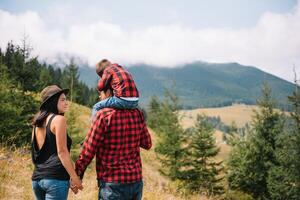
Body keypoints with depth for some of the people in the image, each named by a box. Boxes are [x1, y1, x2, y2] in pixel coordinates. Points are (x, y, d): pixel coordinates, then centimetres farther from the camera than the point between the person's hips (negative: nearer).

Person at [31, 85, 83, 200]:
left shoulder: (38, 122, 17)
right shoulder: (59, 119, -7)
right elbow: (62, 152, -13)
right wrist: (74, 177, -9)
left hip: (37, 178, 8)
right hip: (55, 178, -8)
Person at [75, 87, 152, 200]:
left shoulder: (103, 115, -13)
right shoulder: (137, 114, 2)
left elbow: (88, 150, -9)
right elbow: (147, 144, 13)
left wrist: (77, 175, 3)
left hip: (113, 183, -5)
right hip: (136, 182, 5)